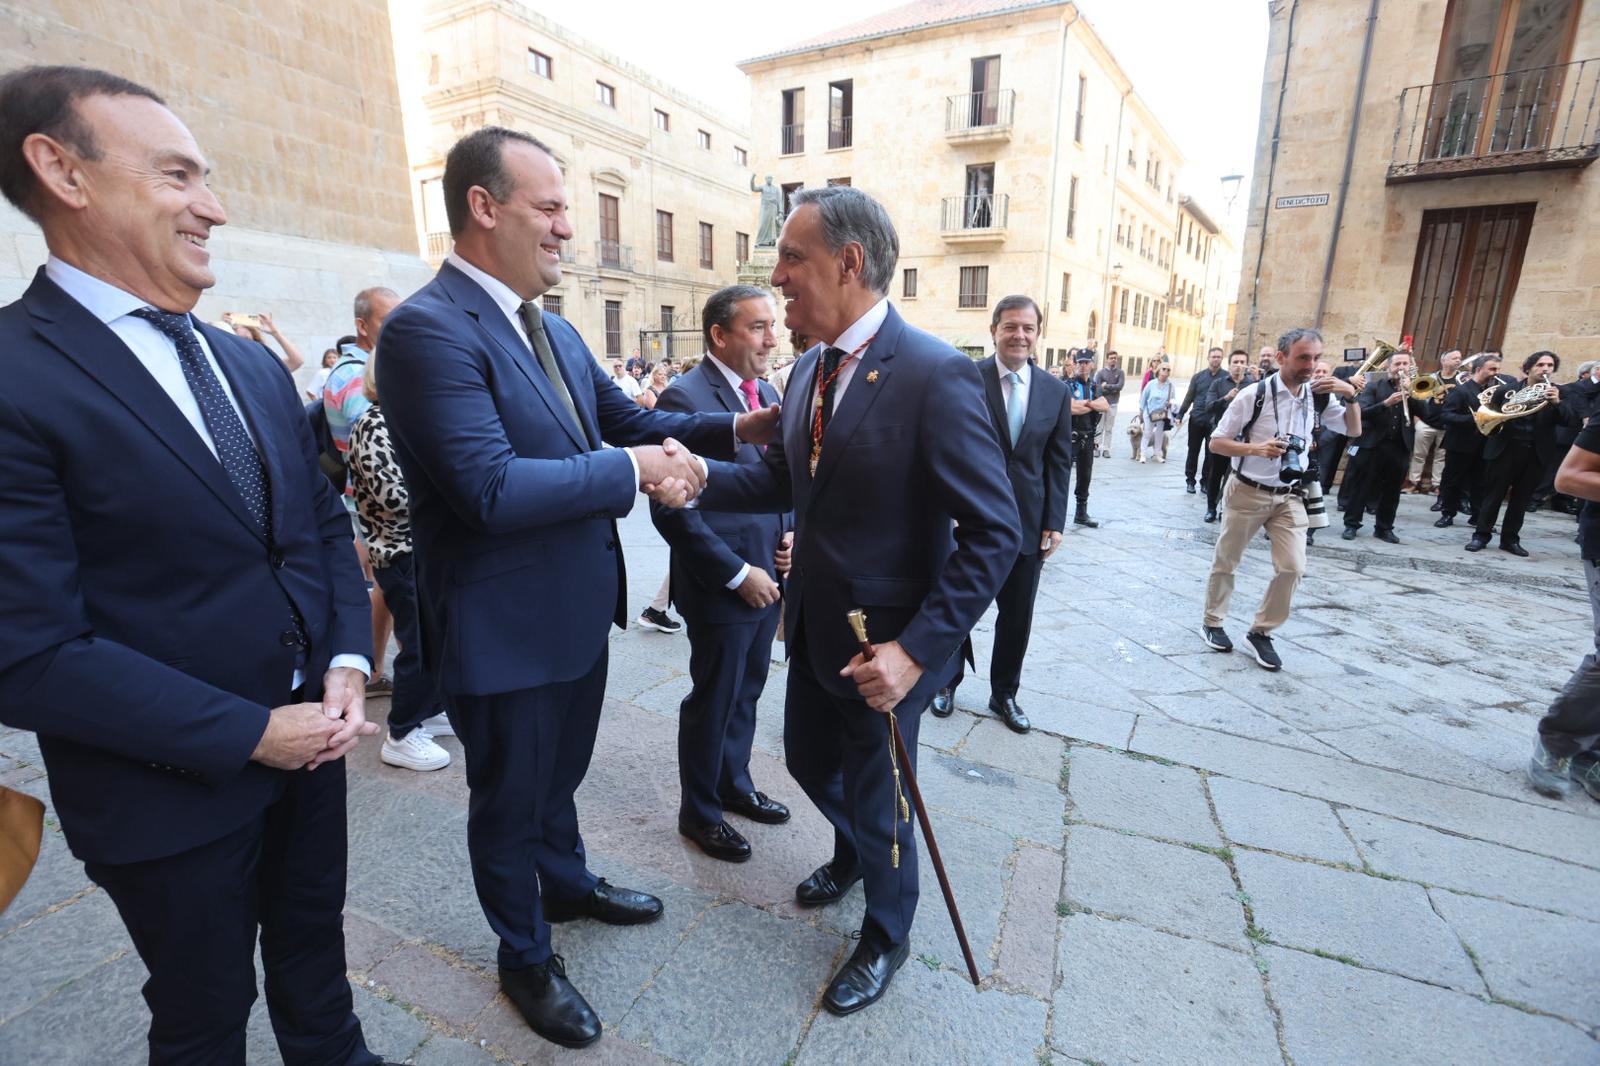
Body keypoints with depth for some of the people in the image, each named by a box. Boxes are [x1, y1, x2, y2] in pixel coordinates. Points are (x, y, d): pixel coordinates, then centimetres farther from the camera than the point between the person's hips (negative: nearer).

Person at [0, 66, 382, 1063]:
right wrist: (249, 734, -18)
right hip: (175, 788, -5)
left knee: (315, 951, 27)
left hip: (311, 737, 6)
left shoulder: (255, 365, 5)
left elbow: (325, 523, 8)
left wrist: (349, 661, -5)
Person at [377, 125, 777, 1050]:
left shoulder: (553, 329, 8)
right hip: (504, 626, -8)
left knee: (561, 773, 29)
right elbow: (492, 489, -30)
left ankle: (567, 883, 55)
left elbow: (625, 418, 9)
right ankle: (526, 957, 42)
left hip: (576, 606, 8)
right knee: (510, 799, 16)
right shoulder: (429, 328, -21)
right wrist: (633, 471, -24)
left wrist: (733, 428, -4)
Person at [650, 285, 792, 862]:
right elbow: (672, 511, -20)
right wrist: (736, 574, -18)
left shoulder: (767, 392, 8)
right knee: (713, 702, 10)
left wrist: (790, 535, 0)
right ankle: (699, 812, 33)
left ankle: (735, 785, 44)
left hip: (768, 577, 7)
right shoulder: (685, 398, -17)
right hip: (720, 587, -7)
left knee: (746, 693, 21)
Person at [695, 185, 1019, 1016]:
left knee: (876, 799, 13)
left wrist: (917, 649, -25)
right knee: (808, 760, 25)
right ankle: (852, 852, 58)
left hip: (883, 645, -7)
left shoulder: (936, 375, -21)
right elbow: (782, 481, 7)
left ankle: (886, 934, 45)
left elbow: (994, 534, -21)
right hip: (813, 627, 7)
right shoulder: (810, 370, 3)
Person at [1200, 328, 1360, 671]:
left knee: (1293, 567, -5)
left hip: (1289, 496, 4)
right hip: (1247, 492, -4)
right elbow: (1216, 442, -11)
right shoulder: (1255, 394, -14)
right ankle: (1212, 623, 29)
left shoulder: (1318, 394, 0)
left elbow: (1353, 431, 8)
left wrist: (1350, 396, -8)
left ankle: (1260, 632, 13)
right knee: (1225, 562, 10)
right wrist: (1255, 448, -28)